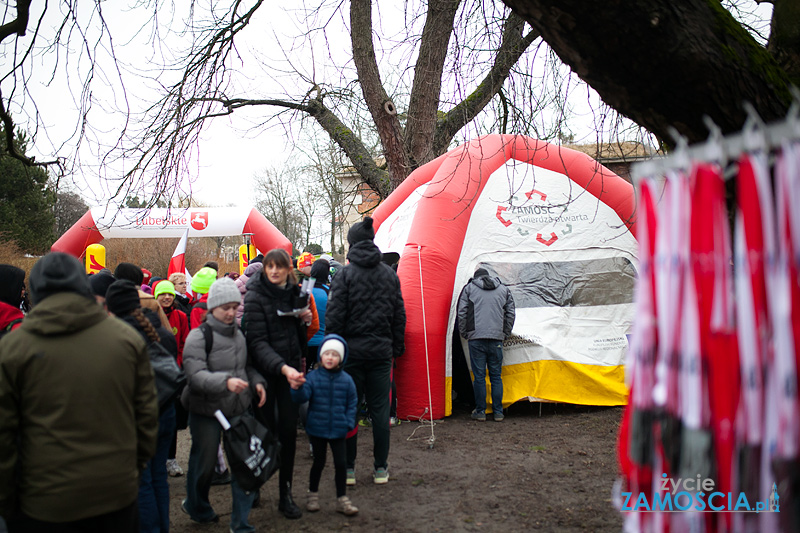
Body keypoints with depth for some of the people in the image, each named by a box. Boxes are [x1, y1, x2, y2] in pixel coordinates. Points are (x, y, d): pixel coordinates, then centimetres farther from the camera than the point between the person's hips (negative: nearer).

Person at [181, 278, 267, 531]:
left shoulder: (239, 334, 10)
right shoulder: (199, 336, -12)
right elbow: (195, 374, -23)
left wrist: (257, 381, 4)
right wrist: (226, 381, -37)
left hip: (239, 410, 5)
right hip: (206, 413, -5)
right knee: (204, 463, 12)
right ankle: (196, 508, 40)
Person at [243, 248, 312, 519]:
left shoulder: (293, 293, 7)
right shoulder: (255, 297, -11)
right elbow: (258, 342, -19)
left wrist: (304, 319, -1)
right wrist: (282, 367, -33)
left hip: (290, 368, 4)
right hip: (265, 371, -4)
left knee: (289, 430, 3)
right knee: (265, 429, 4)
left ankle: (286, 494, 13)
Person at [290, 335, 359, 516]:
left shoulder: (346, 380, -3)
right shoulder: (313, 377, -8)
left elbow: (352, 403, 6)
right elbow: (302, 397, -19)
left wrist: (349, 423, -3)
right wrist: (297, 388, -40)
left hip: (338, 431, 1)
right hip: (317, 429, -1)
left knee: (341, 463, 2)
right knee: (319, 462, 12)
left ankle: (342, 499, 17)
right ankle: (313, 495, 32)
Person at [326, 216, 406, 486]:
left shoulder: (345, 275, -8)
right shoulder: (390, 274, 6)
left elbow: (334, 317, -10)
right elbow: (399, 315, 10)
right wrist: (396, 348, 17)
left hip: (351, 351, -3)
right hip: (381, 351, 3)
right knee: (380, 408, 8)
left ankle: (348, 468, 13)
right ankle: (381, 468, 15)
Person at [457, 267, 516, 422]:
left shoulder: (469, 288, 7)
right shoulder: (504, 289, 16)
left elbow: (462, 313, 4)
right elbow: (510, 313, 15)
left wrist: (464, 334, 13)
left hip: (476, 338, -2)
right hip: (497, 338, 2)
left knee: (479, 376, 3)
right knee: (496, 376, 9)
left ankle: (480, 411, 9)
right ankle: (498, 412, 12)